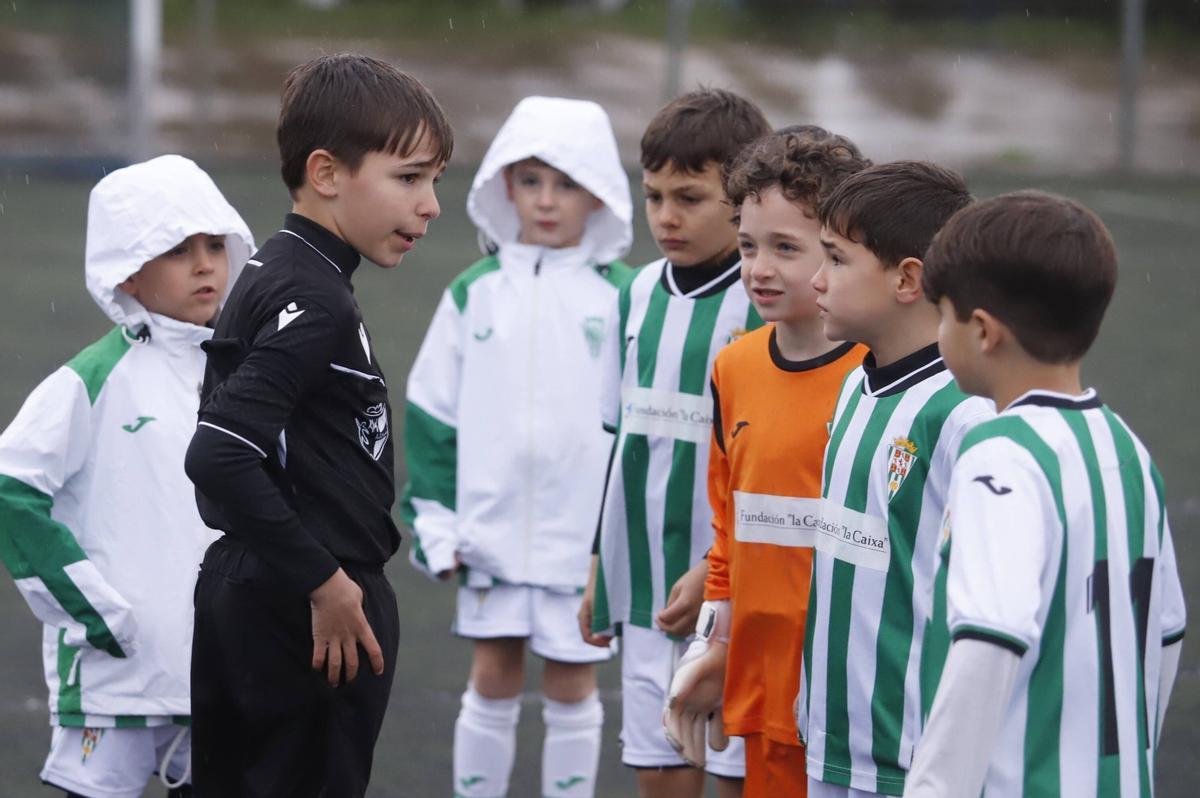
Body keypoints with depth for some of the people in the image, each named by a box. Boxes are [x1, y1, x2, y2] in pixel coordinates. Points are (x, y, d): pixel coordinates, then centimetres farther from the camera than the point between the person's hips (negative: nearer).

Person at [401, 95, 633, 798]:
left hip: (587, 537, -2)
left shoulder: (622, 298, -3)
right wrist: (434, 517, 1)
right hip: (493, 531, 2)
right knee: (492, 683, 8)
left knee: (572, 690, 7)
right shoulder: (475, 294, 3)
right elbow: (433, 414, 7)